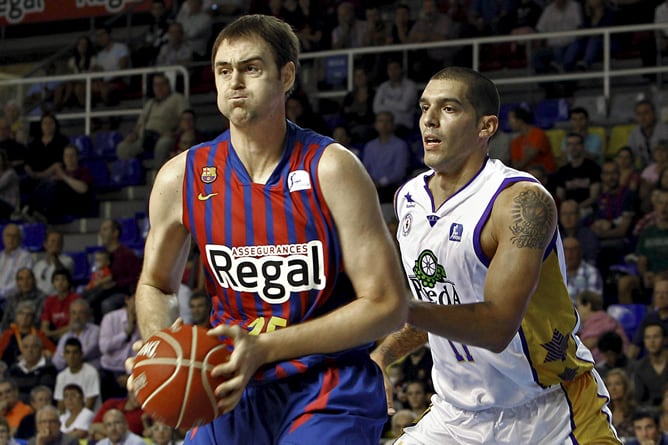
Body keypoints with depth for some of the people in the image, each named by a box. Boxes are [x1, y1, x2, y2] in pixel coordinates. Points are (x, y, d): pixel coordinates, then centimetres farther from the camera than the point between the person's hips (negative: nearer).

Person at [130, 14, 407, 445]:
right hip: (235, 389, 4)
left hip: (330, 386, -4)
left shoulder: (331, 169, -13)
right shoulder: (181, 178, -2)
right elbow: (156, 283, 16)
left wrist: (263, 349, -21)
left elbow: (386, 304, -14)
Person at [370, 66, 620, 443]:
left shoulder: (523, 201, -20)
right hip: (458, 414, 6)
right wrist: (381, 356, 1)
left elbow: (497, 327, -30)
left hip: (548, 414, -6)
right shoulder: (408, 199, 3)